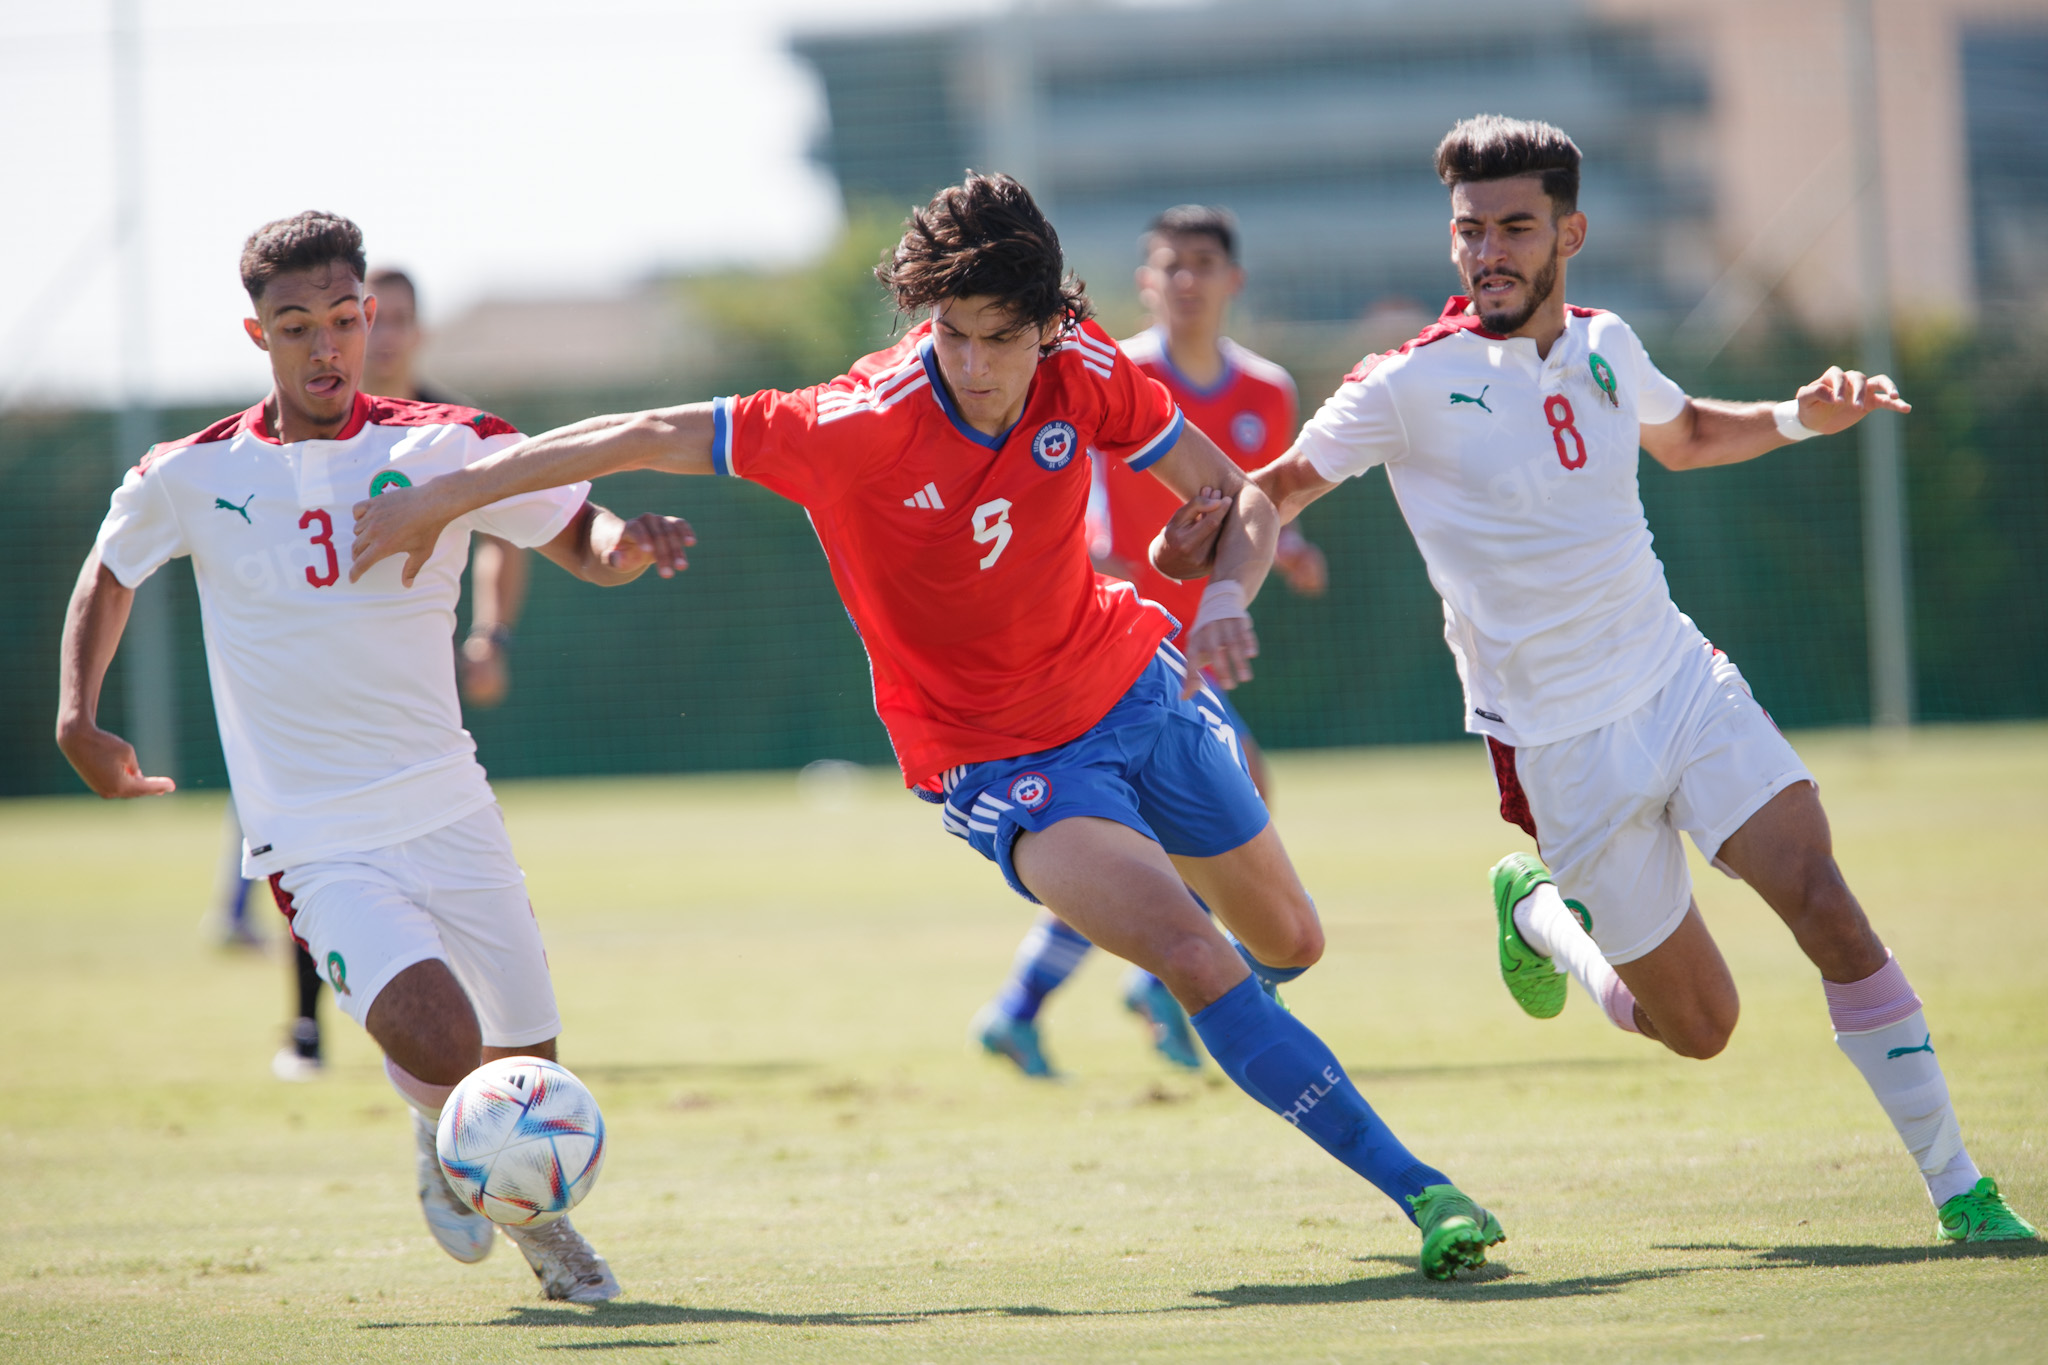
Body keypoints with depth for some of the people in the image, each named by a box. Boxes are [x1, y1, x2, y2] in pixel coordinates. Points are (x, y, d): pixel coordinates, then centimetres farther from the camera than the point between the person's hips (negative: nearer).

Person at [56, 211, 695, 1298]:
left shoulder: (445, 449, -1)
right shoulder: (191, 478, -1)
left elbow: (581, 539, 2)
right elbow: (108, 575, 18)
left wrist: (626, 544, -22)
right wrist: (77, 719, 7)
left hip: (451, 815, 2)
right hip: (317, 843, -2)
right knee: (442, 1052, -26)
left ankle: (535, 1213, 44)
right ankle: (440, 1145, 11)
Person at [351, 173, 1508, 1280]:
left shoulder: (1085, 374, -17)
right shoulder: (860, 426, -29)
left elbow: (1238, 493, -4)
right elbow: (650, 438, -23)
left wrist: (1227, 598, -25)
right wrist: (443, 498, -22)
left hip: (1132, 682, 5)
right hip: (1002, 761, -5)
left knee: (1290, 943, 20)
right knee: (1194, 959, -25)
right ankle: (1416, 1188, -19)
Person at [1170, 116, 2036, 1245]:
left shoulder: (1604, 344, 5)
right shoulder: (1414, 383, -11)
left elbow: (1683, 434, 26)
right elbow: (1286, 483, -1)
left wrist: (1800, 418, 9)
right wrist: (1207, 537, -22)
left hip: (1683, 680, 4)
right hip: (1563, 743, -3)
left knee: (1822, 901, -18)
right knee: (1698, 1026, 0)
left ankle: (1956, 1187, -10)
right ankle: (1537, 910, 30)